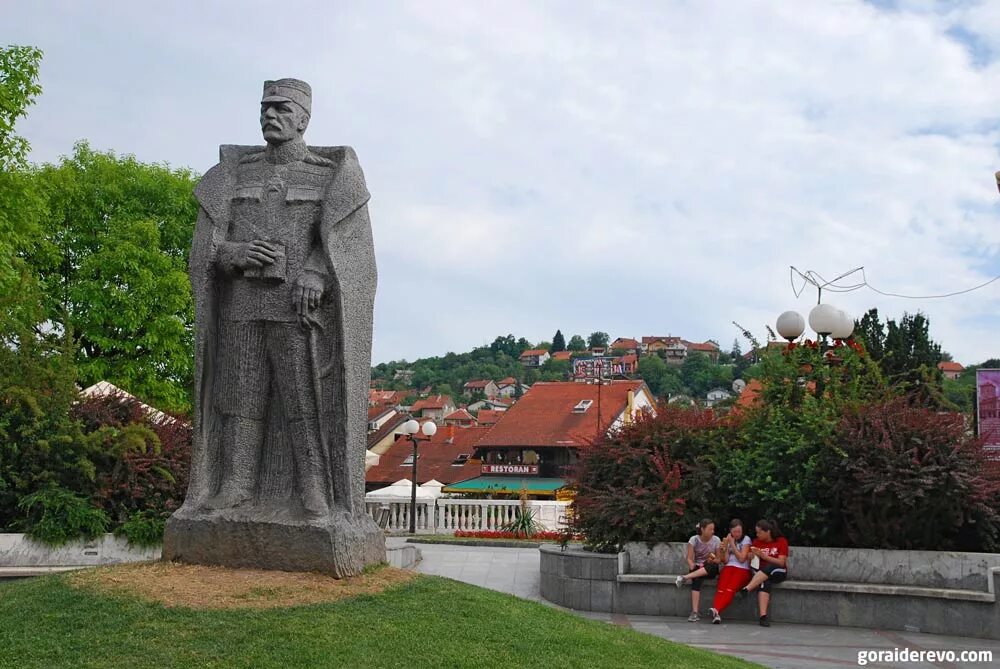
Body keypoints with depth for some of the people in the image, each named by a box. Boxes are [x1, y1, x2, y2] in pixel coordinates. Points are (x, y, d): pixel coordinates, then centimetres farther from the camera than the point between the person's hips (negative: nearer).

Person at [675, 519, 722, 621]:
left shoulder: (716, 540, -2)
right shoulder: (694, 540, -5)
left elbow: (718, 559, 2)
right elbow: (689, 558, -7)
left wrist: (712, 560, -21)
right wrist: (693, 568, -27)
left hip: (710, 570, 1)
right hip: (697, 567, -1)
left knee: (713, 566, -38)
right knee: (697, 580, -36)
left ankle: (685, 578, -36)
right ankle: (695, 613, -41)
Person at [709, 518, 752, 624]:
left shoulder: (746, 539, 6)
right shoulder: (728, 539, 17)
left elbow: (742, 558, -3)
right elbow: (725, 561, 10)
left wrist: (732, 544, -3)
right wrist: (724, 549, -6)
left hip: (742, 569, -3)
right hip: (728, 567, 3)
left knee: (731, 588, -32)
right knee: (721, 588, -28)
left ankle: (716, 610, -50)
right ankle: (717, 613, -47)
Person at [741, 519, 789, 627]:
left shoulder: (781, 541, -1)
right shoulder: (757, 542, 10)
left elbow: (781, 562, -10)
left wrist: (763, 556, -18)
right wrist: (753, 555, -16)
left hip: (778, 572, -2)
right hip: (760, 572, 2)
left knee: (768, 569, -38)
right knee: (765, 582, -36)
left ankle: (747, 589, -49)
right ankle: (763, 616, -50)